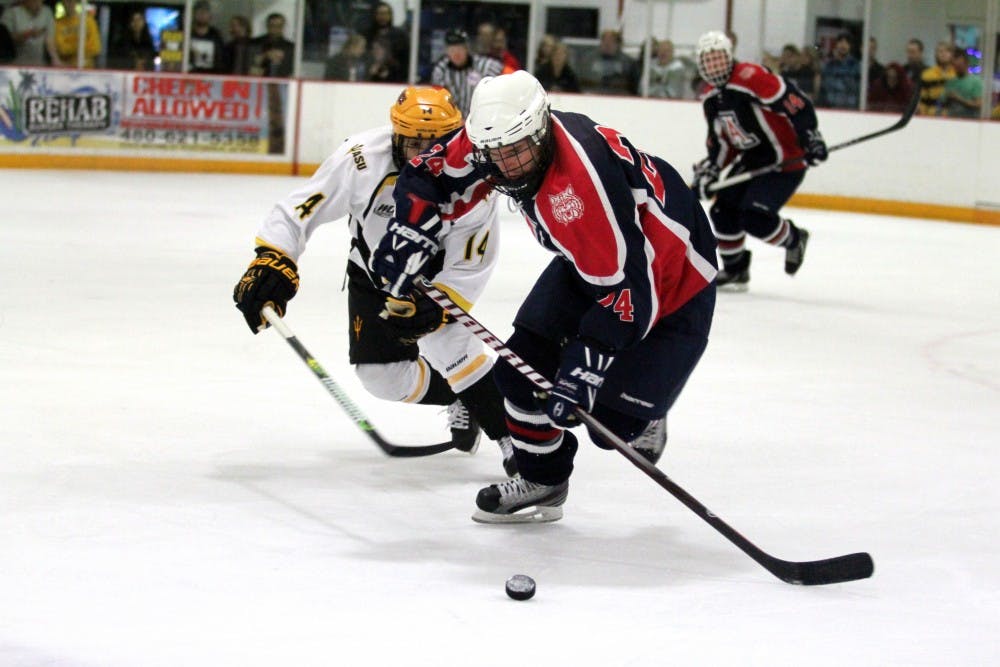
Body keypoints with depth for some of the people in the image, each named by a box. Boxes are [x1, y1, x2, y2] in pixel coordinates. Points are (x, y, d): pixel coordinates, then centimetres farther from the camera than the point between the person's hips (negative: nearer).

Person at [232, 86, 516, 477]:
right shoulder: (361, 159, -33)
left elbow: (469, 268, -23)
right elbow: (298, 210, -25)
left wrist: (433, 306, -36)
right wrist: (271, 262, -36)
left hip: (436, 269, -2)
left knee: (446, 337, -28)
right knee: (382, 375, -1)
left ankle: (510, 434, -17)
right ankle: (460, 401, 26)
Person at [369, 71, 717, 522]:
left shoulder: (583, 175, -39)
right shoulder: (492, 138, -16)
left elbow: (627, 284, -38)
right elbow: (429, 176, 2)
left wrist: (585, 365, -40)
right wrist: (409, 235, -12)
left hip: (672, 278, -8)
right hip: (586, 262, 8)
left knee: (611, 420, -14)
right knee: (523, 364, 0)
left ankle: (643, 417, 22)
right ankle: (541, 483, 18)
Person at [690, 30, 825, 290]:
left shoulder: (751, 77, -23)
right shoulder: (712, 100, 7)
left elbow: (794, 102, -26)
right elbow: (721, 142, 15)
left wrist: (810, 137, -29)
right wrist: (708, 170, 2)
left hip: (787, 158, -9)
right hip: (753, 159, 9)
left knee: (755, 217, -19)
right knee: (723, 209, 3)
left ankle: (794, 239, 11)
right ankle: (735, 269, 20)